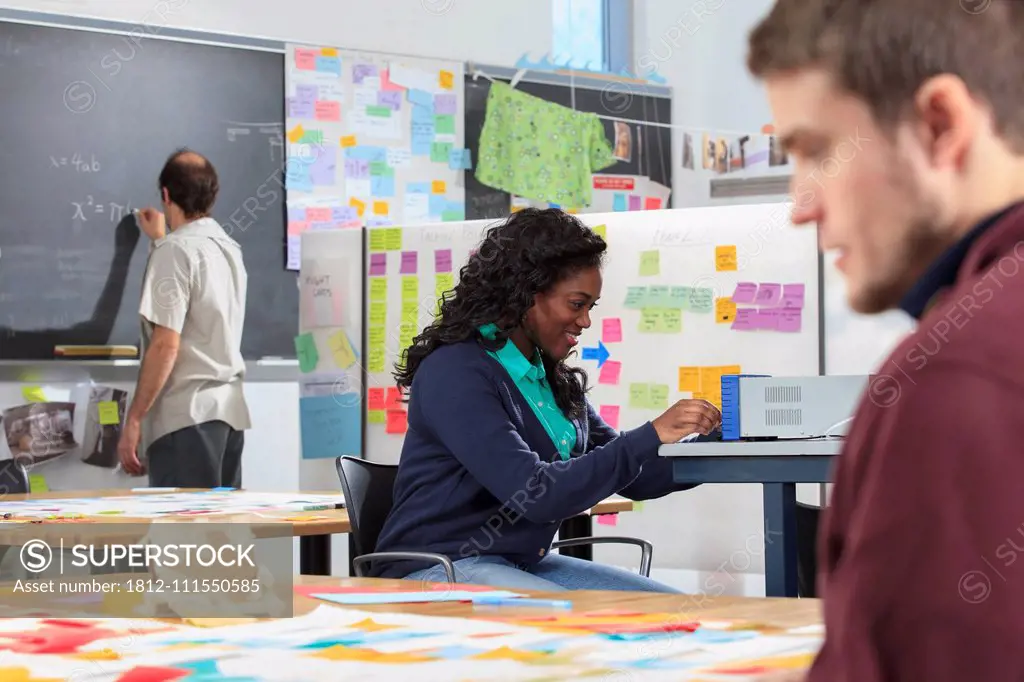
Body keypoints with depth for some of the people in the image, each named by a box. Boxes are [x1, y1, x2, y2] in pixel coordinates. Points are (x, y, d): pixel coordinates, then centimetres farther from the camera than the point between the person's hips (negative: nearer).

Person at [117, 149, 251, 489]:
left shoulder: (176, 249, -9)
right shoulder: (229, 248, 15)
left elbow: (165, 346, -16)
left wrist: (134, 420, -13)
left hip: (186, 415, -8)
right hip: (229, 410, 8)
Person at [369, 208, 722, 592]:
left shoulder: (555, 380, 11)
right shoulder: (456, 374, -15)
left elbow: (631, 477, 15)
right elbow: (535, 494, -24)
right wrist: (651, 437, -24)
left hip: (525, 565, 9)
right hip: (439, 569, -9)